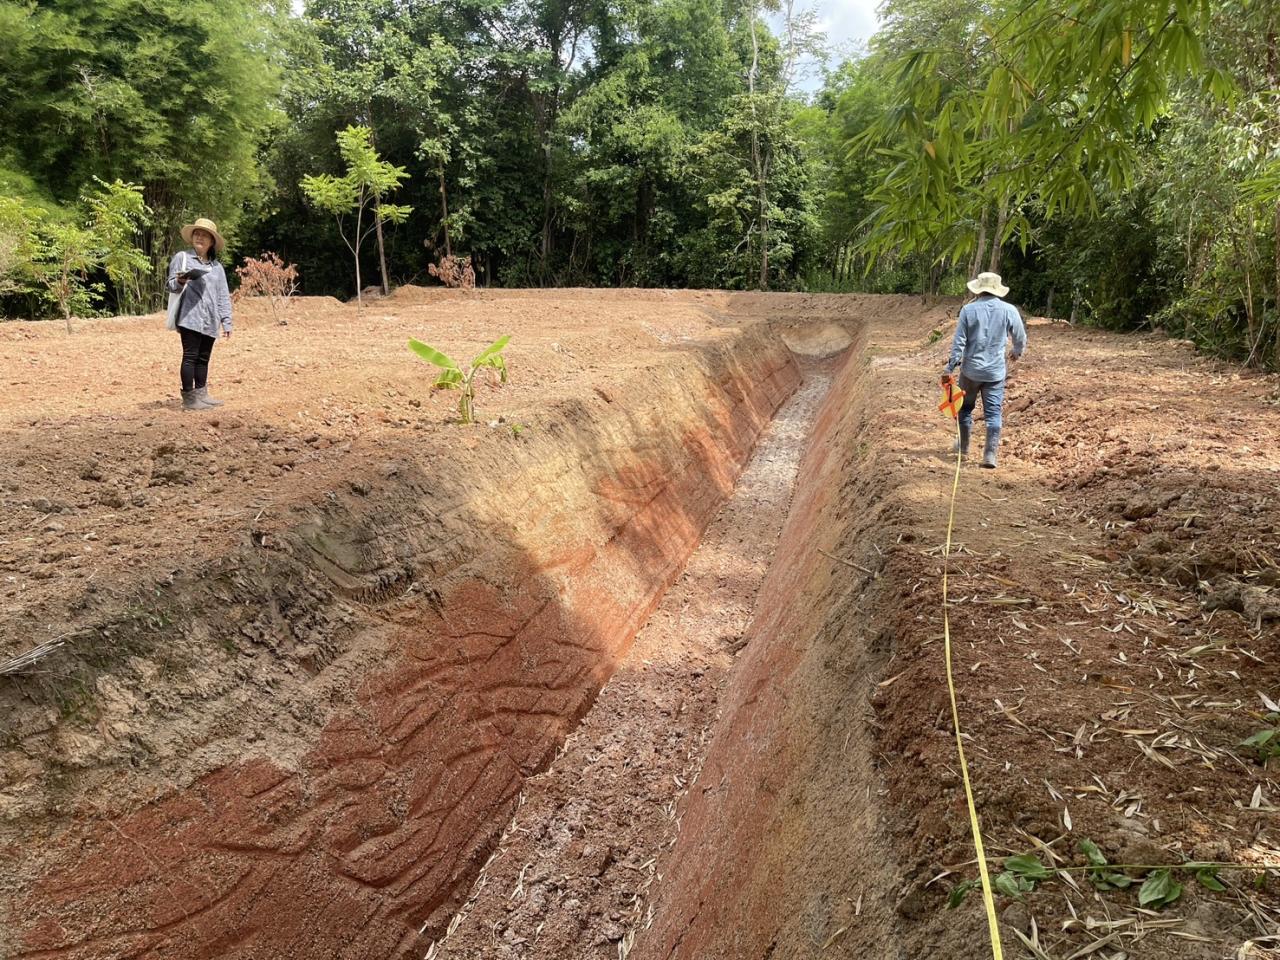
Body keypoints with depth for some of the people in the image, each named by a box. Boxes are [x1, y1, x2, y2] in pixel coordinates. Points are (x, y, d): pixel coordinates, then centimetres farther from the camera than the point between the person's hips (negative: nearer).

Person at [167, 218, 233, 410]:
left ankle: (201, 394, 17)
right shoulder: (182, 258, 4)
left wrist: (226, 322, 10)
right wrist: (181, 281, -20)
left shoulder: (217, 266, 17)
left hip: (210, 322, 5)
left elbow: (223, 296, 16)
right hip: (190, 318, -5)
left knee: (203, 358, 9)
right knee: (190, 357, -6)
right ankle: (189, 398, -4)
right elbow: (171, 286, 3)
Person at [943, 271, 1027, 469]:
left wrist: (950, 368, -4)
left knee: (965, 408, 18)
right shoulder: (1009, 310, -3)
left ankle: (963, 447, 30)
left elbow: (958, 342, -9)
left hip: (971, 369, 0)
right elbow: (1021, 338, 9)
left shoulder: (968, 310, -7)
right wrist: (1017, 352, 30)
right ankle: (990, 455, -4)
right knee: (993, 413, 3)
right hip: (996, 371, 0)